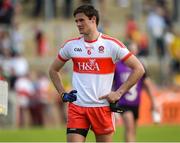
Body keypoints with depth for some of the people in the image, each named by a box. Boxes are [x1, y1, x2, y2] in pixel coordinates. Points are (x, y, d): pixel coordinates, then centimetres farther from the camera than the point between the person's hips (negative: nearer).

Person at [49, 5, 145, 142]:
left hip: (103, 107, -2)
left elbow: (139, 69, -3)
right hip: (77, 107, 2)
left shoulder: (111, 44, -3)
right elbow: (53, 70, 21)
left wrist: (119, 93, -8)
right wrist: (63, 94, 7)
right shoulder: (71, 45, 7)